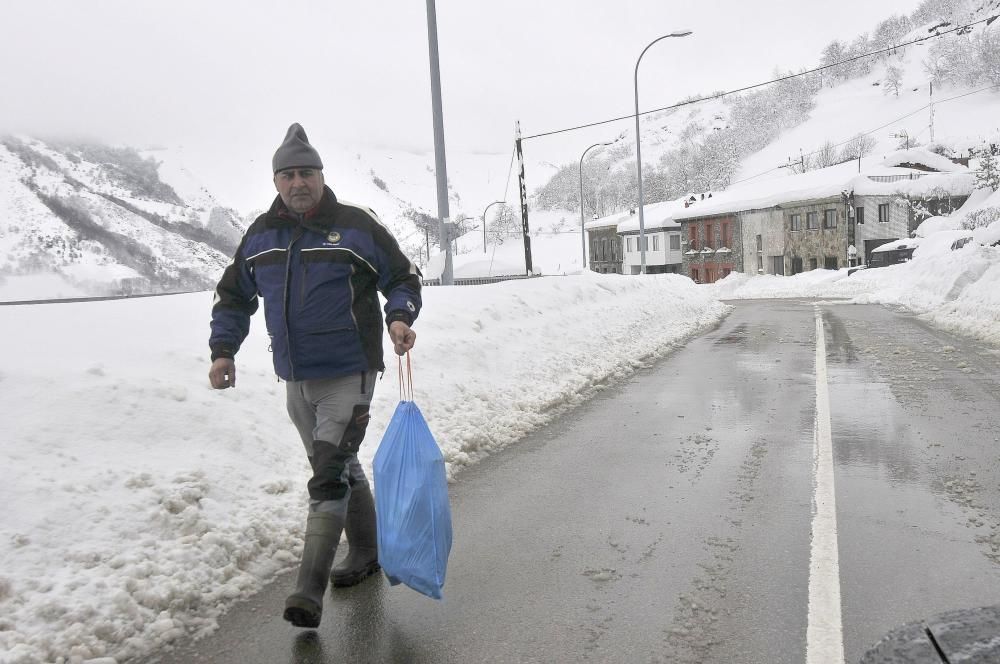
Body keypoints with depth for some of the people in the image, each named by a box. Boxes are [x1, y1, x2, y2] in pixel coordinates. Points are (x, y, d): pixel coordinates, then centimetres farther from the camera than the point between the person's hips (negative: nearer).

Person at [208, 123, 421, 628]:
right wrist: (223, 349, 5)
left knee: (329, 478, -11)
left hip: (349, 375, -6)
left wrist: (399, 317, -18)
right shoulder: (259, 235, 7)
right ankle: (365, 553, 36)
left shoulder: (356, 224, -7)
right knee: (340, 469, 18)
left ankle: (309, 590, -7)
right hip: (295, 379, 6)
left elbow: (403, 278, 1)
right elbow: (233, 296, 18)